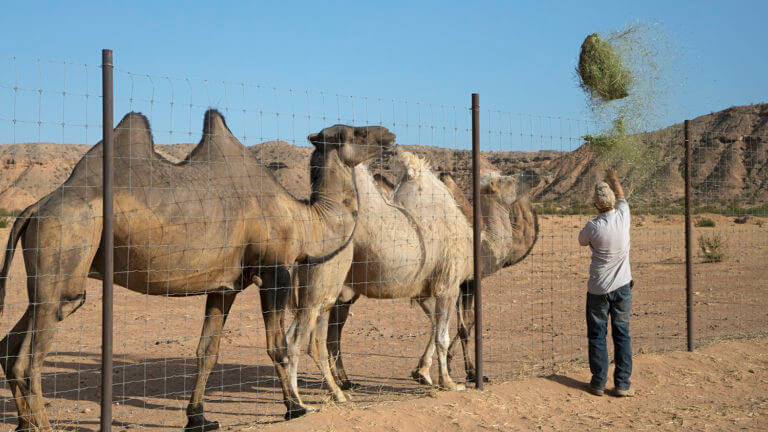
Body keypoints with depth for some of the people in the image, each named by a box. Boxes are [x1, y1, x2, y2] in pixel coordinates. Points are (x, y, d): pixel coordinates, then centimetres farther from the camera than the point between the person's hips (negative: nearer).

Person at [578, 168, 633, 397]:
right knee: (622, 335, 8)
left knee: (597, 335, 8)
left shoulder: (593, 227, -16)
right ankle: (622, 384, 6)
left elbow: (582, 241, 6)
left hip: (598, 289, -2)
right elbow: (621, 197, 15)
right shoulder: (623, 216, -8)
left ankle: (598, 382, 9)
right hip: (622, 286, 3)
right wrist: (614, 178, 32)